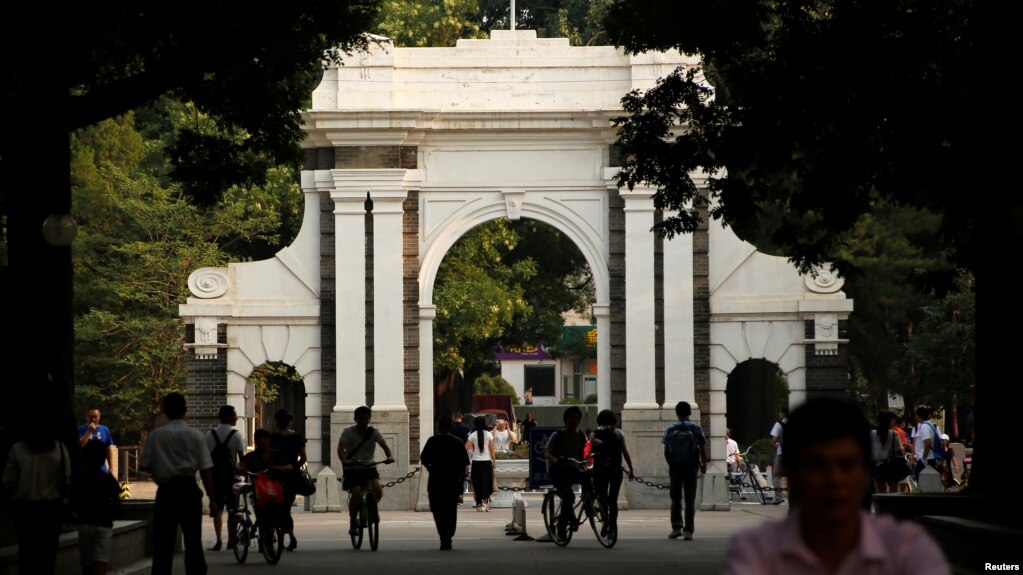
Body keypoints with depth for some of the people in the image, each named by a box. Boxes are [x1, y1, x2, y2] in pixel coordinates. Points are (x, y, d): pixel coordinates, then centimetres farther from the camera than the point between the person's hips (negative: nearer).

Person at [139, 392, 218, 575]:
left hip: (165, 491, 0)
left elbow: (144, 465, -1)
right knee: (193, 540, 5)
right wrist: (212, 498, 1)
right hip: (189, 490, 0)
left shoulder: (155, 435, -2)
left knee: (163, 543, 6)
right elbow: (206, 470, -4)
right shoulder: (195, 435, -3)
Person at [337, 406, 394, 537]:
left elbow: (384, 445, -11)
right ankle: (353, 523, -4)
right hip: (352, 469, -2)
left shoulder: (374, 432, 1)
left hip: (369, 468, 2)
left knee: (378, 490, -22)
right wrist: (344, 461, -39)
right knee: (356, 494, -23)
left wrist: (389, 457, -33)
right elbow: (341, 448, -19)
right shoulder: (348, 432, -6)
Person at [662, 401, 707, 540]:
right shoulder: (696, 428, -2)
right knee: (690, 500, 3)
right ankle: (688, 531, -1)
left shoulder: (671, 429, -1)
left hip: (675, 467, 0)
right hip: (691, 467, 0)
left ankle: (676, 527, 2)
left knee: (676, 499, 11)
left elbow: (666, 451, -1)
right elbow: (702, 449, -2)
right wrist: (703, 465, 11)